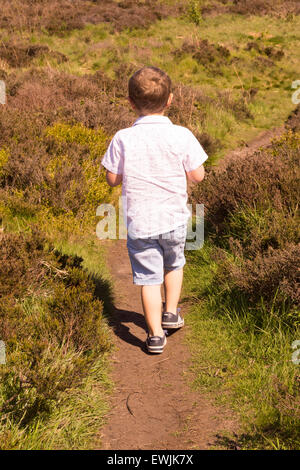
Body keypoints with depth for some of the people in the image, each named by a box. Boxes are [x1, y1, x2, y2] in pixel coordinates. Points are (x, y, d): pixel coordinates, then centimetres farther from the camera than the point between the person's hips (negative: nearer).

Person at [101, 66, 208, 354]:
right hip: (174, 219, 1)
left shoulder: (123, 139, -10)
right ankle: (170, 313, 37)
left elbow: (112, 179, -3)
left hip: (139, 223, -1)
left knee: (149, 278, 7)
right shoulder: (181, 136, -11)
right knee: (174, 264, 28)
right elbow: (197, 176, -6)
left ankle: (155, 335, 9)